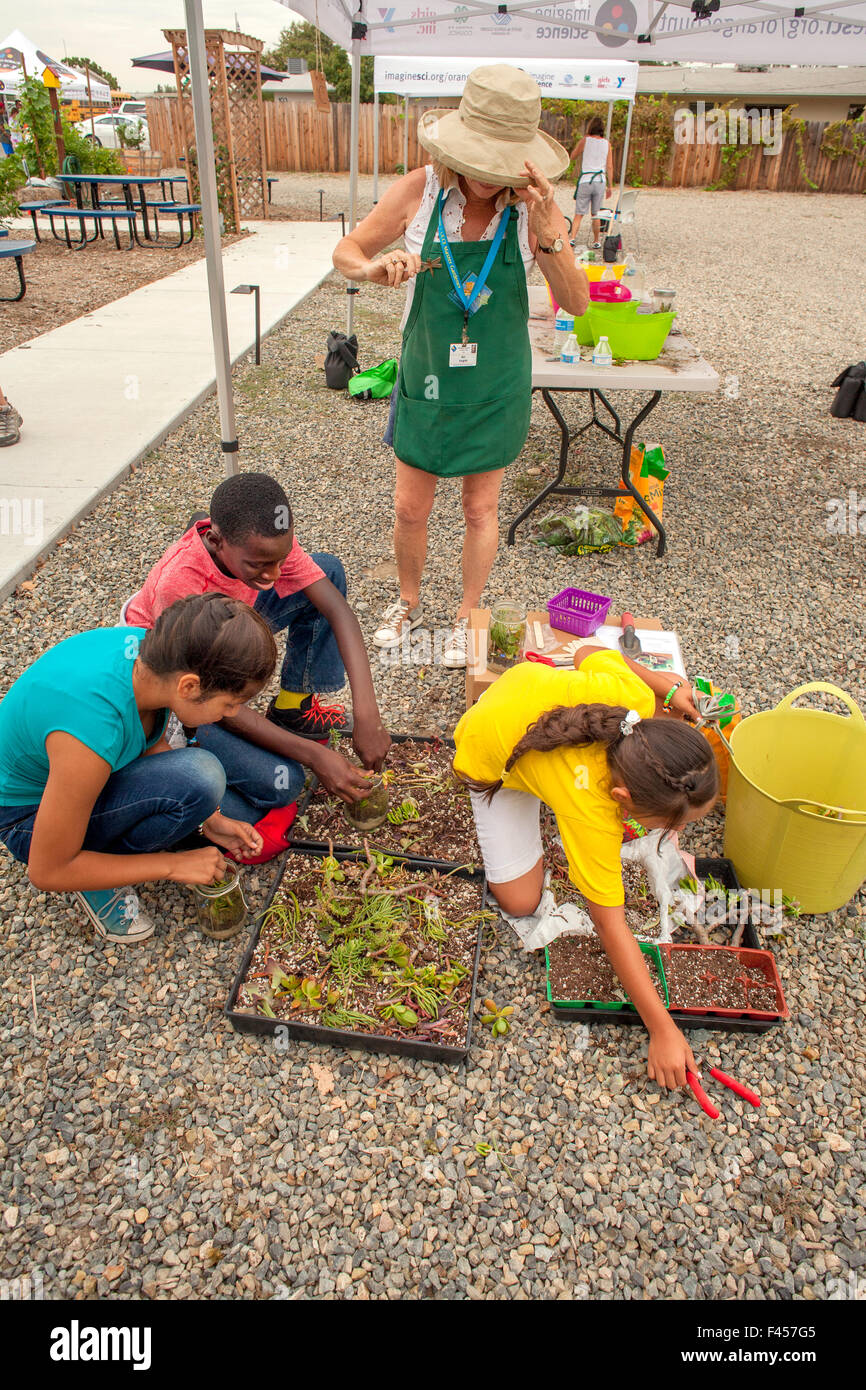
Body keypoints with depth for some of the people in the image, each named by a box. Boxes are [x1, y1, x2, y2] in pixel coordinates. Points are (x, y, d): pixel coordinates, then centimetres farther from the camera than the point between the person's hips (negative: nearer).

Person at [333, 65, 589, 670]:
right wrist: (374, 266, -25)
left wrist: (546, 234, -33)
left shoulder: (535, 208, -12)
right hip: (425, 378, 1)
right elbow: (346, 251, -1)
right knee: (410, 508, 8)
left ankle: (467, 618, 31)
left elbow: (578, 302, -17)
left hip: (495, 387, -1)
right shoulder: (419, 192, -11)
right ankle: (409, 603, 35)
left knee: (480, 509, 10)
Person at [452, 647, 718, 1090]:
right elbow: (609, 924, -32)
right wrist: (663, 1030, -27)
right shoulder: (592, 811, -42)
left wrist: (666, 684, -9)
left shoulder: (633, 694, -33)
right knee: (521, 902, -8)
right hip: (494, 759, -5)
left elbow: (587, 652, -10)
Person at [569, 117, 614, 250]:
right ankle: (596, 241, 20)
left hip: (585, 180, -2)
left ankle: (573, 238, -21)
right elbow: (609, 167, 5)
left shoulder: (585, 140, -2)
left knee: (579, 213, -2)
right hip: (600, 181, 3)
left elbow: (572, 156, 9)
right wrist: (610, 186, 11)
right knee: (595, 214, 15)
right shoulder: (607, 143, 7)